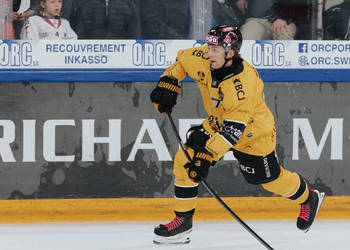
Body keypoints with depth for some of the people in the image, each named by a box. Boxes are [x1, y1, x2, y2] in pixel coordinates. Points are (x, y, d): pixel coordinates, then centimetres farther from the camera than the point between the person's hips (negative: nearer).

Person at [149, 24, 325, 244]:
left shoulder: (244, 83, -39)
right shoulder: (202, 60, -22)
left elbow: (233, 130, -37)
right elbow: (181, 61, 3)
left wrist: (207, 156, -41)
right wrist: (168, 84, -10)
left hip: (253, 133, -6)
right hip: (218, 123, 6)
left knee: (269, 178, 11)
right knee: (184, 160, -10)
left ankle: (309, 198, 41)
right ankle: (183, 220, 0)